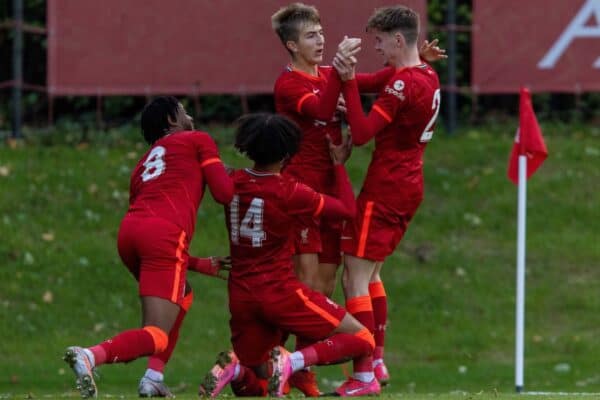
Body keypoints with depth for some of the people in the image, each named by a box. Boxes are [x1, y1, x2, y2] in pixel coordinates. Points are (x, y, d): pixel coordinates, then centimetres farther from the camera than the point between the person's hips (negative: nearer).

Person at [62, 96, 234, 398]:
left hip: (130, 230, 7)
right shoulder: (198, 141, 16)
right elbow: (224, 193, 6)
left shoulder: (143, 165, 34)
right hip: (164, 234, -7)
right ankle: (91, 356, -39)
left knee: (181, 296, 34)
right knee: (157, 337, -11)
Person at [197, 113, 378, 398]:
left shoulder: (233, 182, 1)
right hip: (279, 292, -6)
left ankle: (234, 367, -16)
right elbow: (347, 209, -4)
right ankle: (291, 362, -21)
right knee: (362, 339, 1)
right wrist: (339, 165, 9)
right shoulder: (288, 191, -13)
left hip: (241, 297, 6)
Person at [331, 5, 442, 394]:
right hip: (410, 186, 10)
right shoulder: (428, 77, 10)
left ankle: (364, 375, -11)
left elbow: (362, 133, -23)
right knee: (371, 273, 20)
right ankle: (377, 360, 21)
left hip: (384, 190, -10)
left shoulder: (403, 83, -19)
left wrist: (349, 82, -24)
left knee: (355, 277, -7)